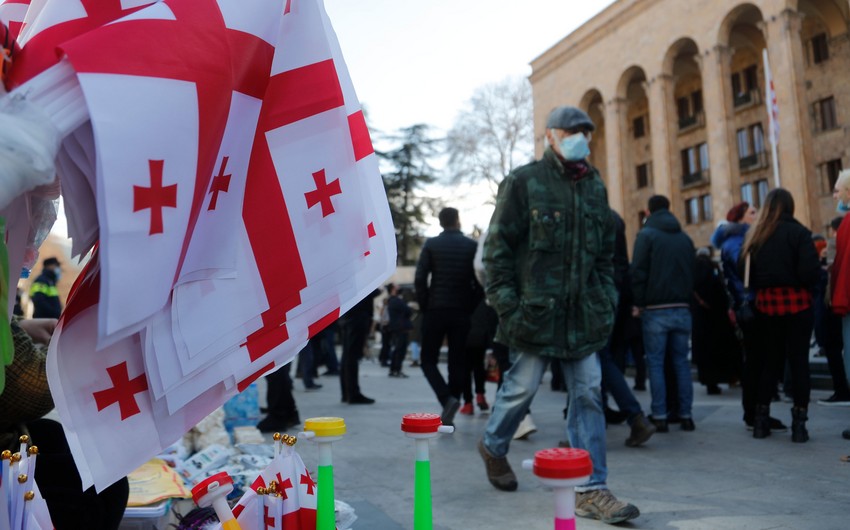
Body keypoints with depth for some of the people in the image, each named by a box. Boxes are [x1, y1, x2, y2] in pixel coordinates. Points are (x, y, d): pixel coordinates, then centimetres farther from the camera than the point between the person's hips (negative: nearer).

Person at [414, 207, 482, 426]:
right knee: (457, 361, 8)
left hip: (435, 309, -1)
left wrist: (424, 305, 2)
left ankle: (447, 399, -14)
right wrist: (471, 306, 9)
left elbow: (420, 278, -8)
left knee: (428, 359, 8)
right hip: (462, 311, 2)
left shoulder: (431, 244, -1)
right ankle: (450, 409, 7)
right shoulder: (472, 246, 2)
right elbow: (480, 280, -1)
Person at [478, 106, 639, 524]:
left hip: (583, 313, 5)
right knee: (522, 386, 4)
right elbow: (498, 246, -6)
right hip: (535, 309, -5)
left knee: (588, 394, 2)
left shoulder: (594, 186, 14)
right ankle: (493, 446, 34)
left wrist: (607, 298, 11)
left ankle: (590, 489, 8)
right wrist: (506, 303, -11)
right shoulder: (524, 182, -3)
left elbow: (605, 250, 20)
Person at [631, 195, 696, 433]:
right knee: (681, 361, 9)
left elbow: (638, 272, -9)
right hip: (682, 308, 4)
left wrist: (639, 302, -1)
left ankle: (660, 416, -1)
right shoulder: (685, 238, 13)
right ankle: (685, 415, 9)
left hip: (656, 309, -4)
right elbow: (693, 273, 14)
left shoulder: (646, 235, -4)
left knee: (655, 363, 1)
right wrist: (686, 300, 16)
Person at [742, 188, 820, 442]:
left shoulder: (756, 235, 6)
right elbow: (811, 271, -14)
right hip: (796, 302, -4)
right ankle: (799, 423, 2)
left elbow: (743, 272, 2)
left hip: (766, 303, 4)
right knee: (799, 361, 2)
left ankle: (761, 420, 14)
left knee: (769, 361, 12)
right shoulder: (798, 232, -6)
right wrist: (807, 286, 5)